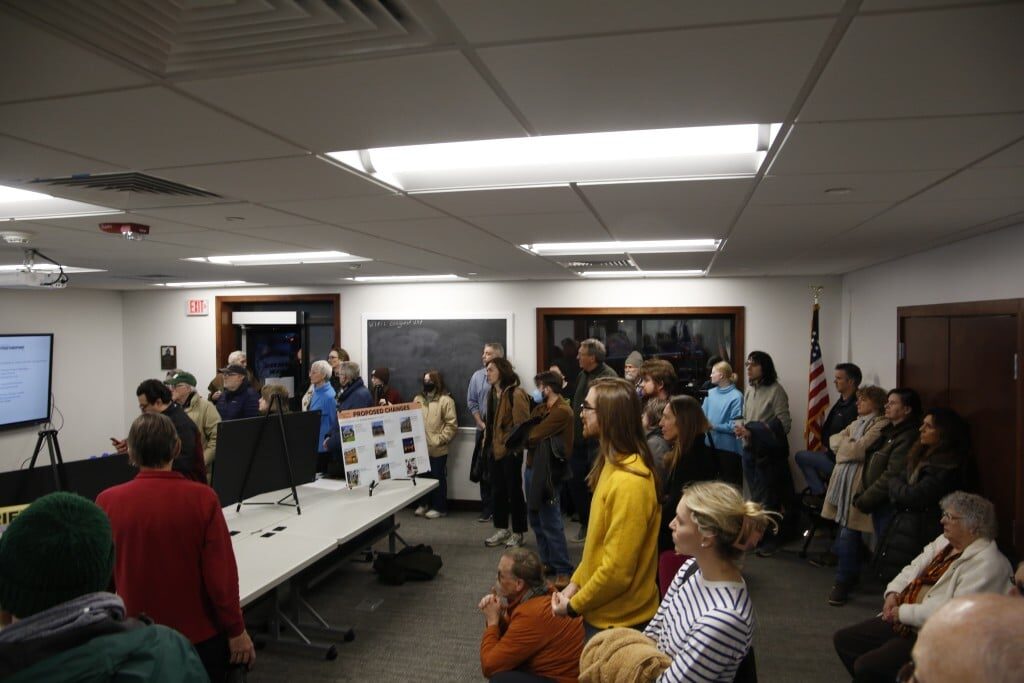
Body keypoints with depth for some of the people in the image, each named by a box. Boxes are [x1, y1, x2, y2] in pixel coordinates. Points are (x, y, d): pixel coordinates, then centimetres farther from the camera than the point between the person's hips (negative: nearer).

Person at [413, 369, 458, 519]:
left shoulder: (446, 400, -8)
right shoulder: (418, 398, 10)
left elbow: (452, 425, -12)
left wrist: (439, 440, -17)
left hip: (437, 449, -5)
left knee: (438, 478, 6)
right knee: (422, 477, 15)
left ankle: (439, 507, 18)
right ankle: (424, 504, 31)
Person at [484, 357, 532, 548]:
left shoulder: (516, 394, -17)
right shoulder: (493, 393, 10)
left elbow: (522, 424, -18)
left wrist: (516, 445, -17)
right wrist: (487, 439, 12)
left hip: (511, 450, -8)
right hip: (495, 449, 8)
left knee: (514, 491, 4)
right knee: (498, 491, 15)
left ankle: (517, 533, 17)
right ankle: (502, 530, 28)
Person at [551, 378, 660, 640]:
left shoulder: (629, 482, -27)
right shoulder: (613, 465, 3)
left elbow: (618, 570, -25)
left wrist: (574, 605, -14)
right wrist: (575, 583, 5)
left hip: (618, 621, -8)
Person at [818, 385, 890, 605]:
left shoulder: (881, 424, -6)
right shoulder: (857, 422, 21)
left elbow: (860, 449, -16)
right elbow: (834, 440, 12)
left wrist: (844, 445, 3)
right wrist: (851, 445, -6)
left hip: (858, 481, -7)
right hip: (842, 478, 7)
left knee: (848, 534, -7)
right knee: (846, 530, 11)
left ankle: (843, 583, 1)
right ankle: (851, 574, 25)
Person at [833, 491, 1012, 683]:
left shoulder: (987, 564, -18)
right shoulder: (945, 541, 10)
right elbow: (914, 568, 17)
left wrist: (903, 612, -18)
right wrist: (893, 593, -2)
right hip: (901, 620, 9)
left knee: (866, 666, -22)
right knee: (843, 640, 5)